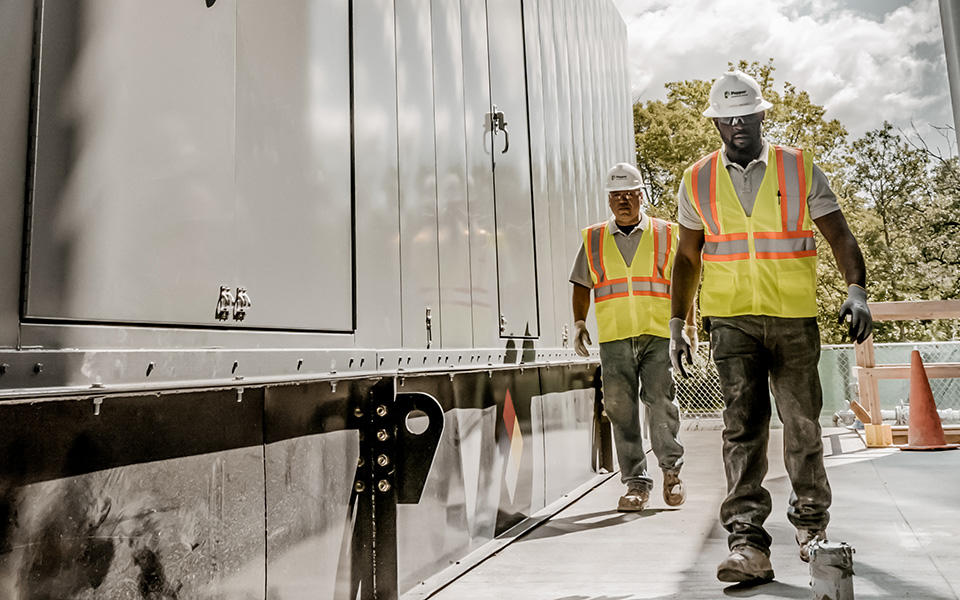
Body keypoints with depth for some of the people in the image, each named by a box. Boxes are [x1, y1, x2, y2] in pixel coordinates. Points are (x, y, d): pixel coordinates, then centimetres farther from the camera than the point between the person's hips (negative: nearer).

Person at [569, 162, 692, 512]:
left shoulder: (665, 234, 10)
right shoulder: (593, 239, 13)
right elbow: (581, 285, 18)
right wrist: (579, 323, 7)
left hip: (659, 335, -1)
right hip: (613, 339, 1)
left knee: (661, 402, -7)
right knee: (621, 410, 1)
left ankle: (671, 469, 17)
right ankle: (636, 483, 13)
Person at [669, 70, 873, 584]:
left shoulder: (800, 169, 3)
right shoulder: (696, 181, 6)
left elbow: (839, 236, 3)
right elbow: (687, 256, 11)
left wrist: (856, 289, -16)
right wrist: (676, 324, 6)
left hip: (794, 316, 0)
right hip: (731, 319, 0)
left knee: (802, 422, 9)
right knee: (742, 423, -8)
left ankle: (811, 523, 30)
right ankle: (748, 544, -7)